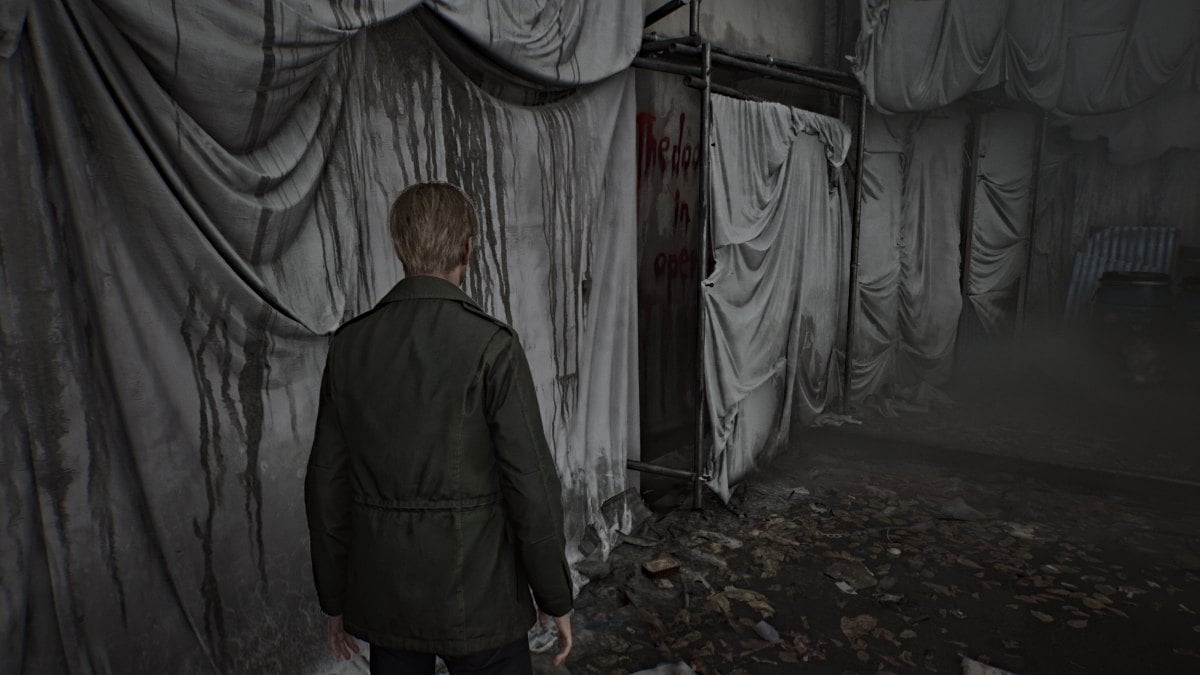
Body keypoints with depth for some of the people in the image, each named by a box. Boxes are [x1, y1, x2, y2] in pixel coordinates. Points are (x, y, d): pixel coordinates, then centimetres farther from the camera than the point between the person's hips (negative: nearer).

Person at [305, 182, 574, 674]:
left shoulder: (349, 344, -2)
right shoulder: (491, 345, -16)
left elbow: (326, 482, 3)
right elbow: (530, 484, -16)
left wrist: (334, 598, 15)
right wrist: (555, 598, -2)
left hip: (381, 593, 5)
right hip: (475, 596, -4)